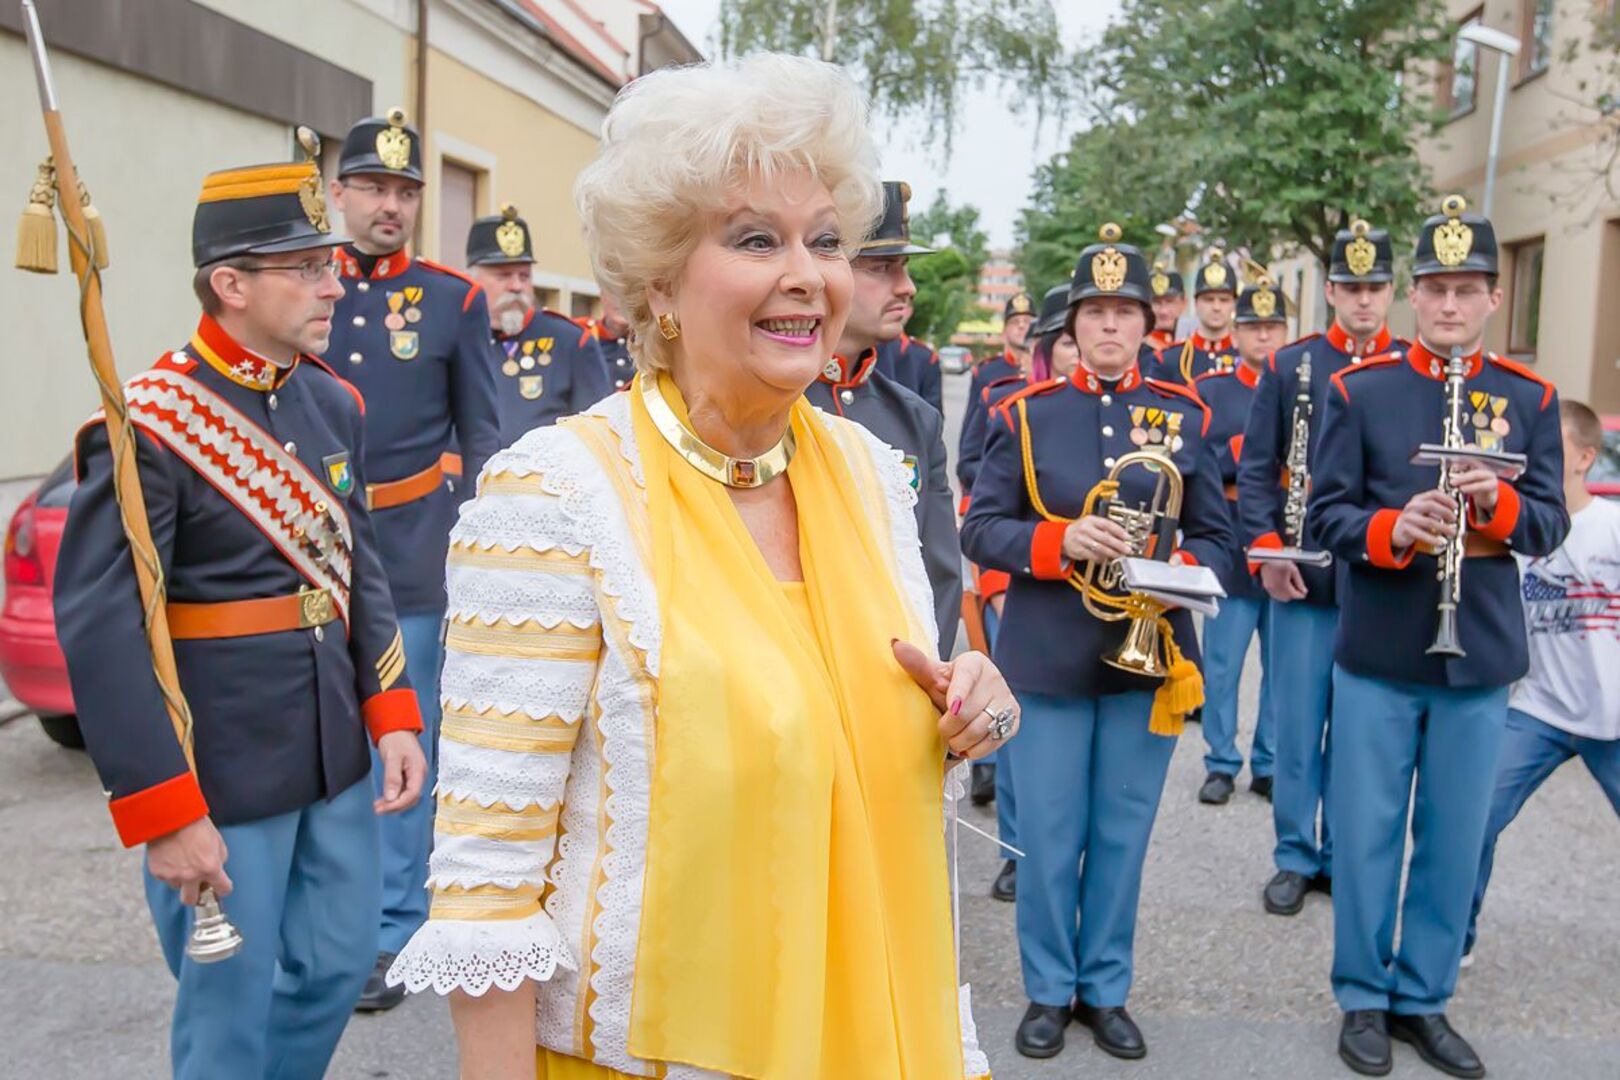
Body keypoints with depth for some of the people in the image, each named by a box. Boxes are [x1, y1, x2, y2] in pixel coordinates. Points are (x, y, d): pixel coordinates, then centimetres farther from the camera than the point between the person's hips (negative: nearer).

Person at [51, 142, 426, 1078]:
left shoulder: (336, 404, 4)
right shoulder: (147, 427, -17)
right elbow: (99, 631, -18)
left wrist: (393, 716, 2)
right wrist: (164, 815, -17)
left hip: (337, 760, 7)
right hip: (219, 784, -6)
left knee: (340, 960, 19)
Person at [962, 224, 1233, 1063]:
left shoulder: (1185, 415, 5)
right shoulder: (1025, 412, -1)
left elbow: (1215, 536, 8)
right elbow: (980, 529, -4)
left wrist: (1179, 570, -14)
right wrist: (1060, 540, -21)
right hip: (1049, 657, -1)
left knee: (1123, 833, 11)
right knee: (1048, 836, 7)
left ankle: (1106, 989, 29)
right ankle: (1048, 989, 26)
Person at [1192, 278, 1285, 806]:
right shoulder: (1208, 390, 4)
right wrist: (1240, 450, -17)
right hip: (1230, 553, -1)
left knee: (1283, 666, 8)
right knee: (1222, 666, 6)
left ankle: (1270, 765, 22)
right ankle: (1221, 763, 20)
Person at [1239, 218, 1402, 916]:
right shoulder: (1289, 366, 3)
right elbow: (1255, 469, 2)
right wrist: (1267, 550, -9)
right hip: (1302, 582, -1)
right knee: (1297, 726, 5)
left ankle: (1342, 855, 25)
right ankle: (1296, 857, 20)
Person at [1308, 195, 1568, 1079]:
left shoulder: (1530, 398, 4)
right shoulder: (1358, 388, -2)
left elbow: (1551, 522, 2)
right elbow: (1325, 516, -5)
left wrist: (1500, 502, -19)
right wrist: (1395, 529, -24)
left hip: (1480, 658, 2)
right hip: (1376, 653, -2)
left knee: (1455, 841, 11)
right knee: (1366, 834, 7)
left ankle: (1424, 997, 29)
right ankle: (1363, 998, 24)